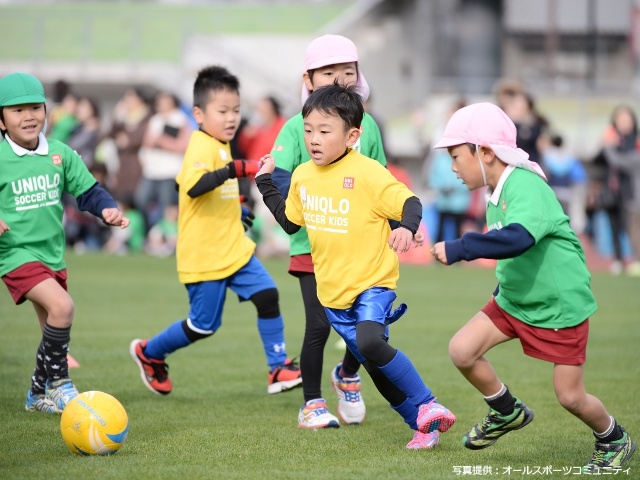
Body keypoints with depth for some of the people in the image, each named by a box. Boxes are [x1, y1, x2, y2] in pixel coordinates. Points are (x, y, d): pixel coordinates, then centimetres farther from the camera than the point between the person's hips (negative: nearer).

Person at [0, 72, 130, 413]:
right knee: (62, 307, -26)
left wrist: (106, 208, -11)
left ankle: (38, 394, 36)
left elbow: (87, 190, 7)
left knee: (54, 331, 16)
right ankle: (59, 383, -10)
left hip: (52, 255, 7)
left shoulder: (60, 153, 1)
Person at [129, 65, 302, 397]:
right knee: (203, 325, 2)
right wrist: (234, 169, -41)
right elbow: (194, 186, -37)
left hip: (234, 249, 9)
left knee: (267, 295, -6)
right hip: (204, 255, -9)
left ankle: (278, 369, 0)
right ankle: (149, 353, 25)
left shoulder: (219, 146, 12)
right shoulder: (202, 146, -18)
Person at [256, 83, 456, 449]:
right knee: (376, 368, 10)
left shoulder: (368, 173, -16)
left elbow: (409, 202, -19)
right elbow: (290, 222, 20)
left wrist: (407, 227, -39)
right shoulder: (303, 176, 5)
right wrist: (266, 182, 18)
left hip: (372, 281, -7)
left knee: (370, 343, -31)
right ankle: (422, 425, 22)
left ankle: (427, 406, -15)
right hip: (331, 290, 7)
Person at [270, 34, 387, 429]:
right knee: (319, 325, -6)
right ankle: (313, 404, 12)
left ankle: (348, 376, 33)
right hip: (312, 244, -3)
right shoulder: (297, 126, -4)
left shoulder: (367, 125, 6)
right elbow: (278, 181, -10)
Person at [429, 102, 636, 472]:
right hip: (514, 300, 8)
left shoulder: (526, 187, -27)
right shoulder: (497, 193, 2)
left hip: (561, 305, -8)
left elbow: (518, 238, -45)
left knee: (571, 397, 0)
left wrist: (459, 249, -45)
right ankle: (508, 413, 15)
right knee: (462, 349, -8)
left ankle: (615, 441, 30)